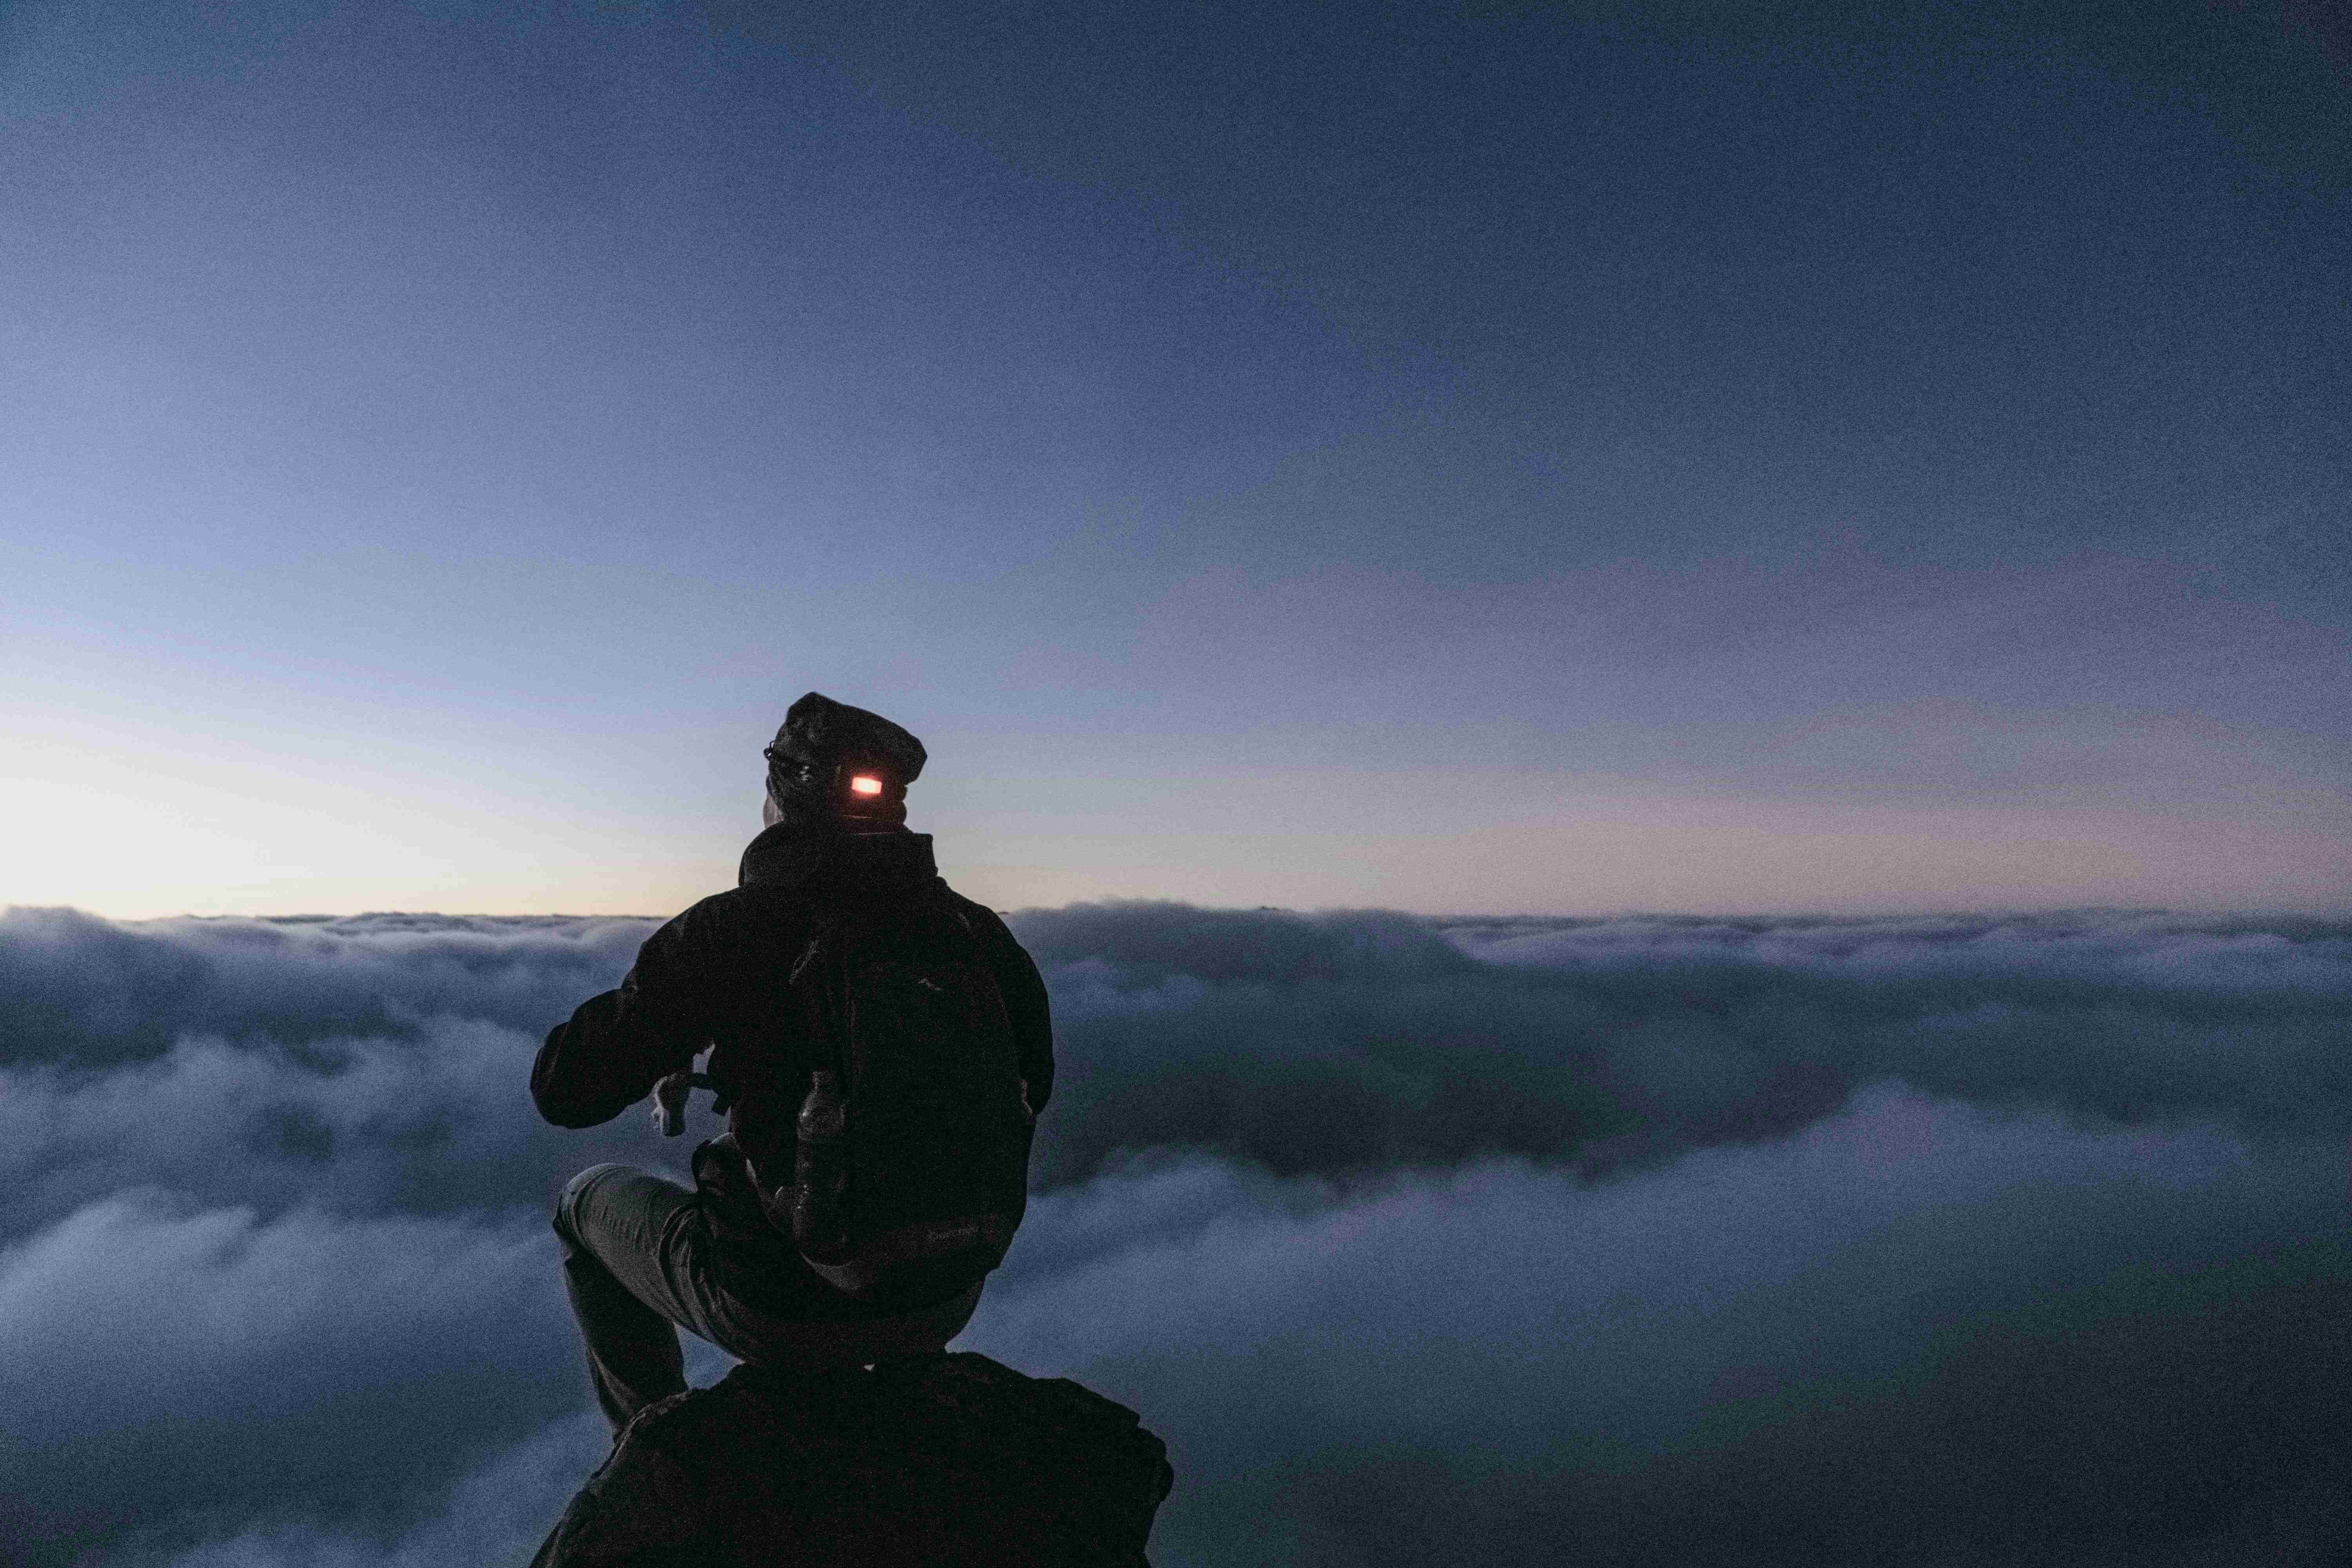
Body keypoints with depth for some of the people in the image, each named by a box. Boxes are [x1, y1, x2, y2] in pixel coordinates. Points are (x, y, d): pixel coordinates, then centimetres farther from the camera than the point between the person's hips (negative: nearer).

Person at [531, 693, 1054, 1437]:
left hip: (782, 1312, -3)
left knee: (588, 1198, 24)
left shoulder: (731, 930, -17)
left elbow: (564, 1089, -10)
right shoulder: (979, 932, -5)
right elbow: (1030, 1087, 10)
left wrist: (660, 1037, 8)